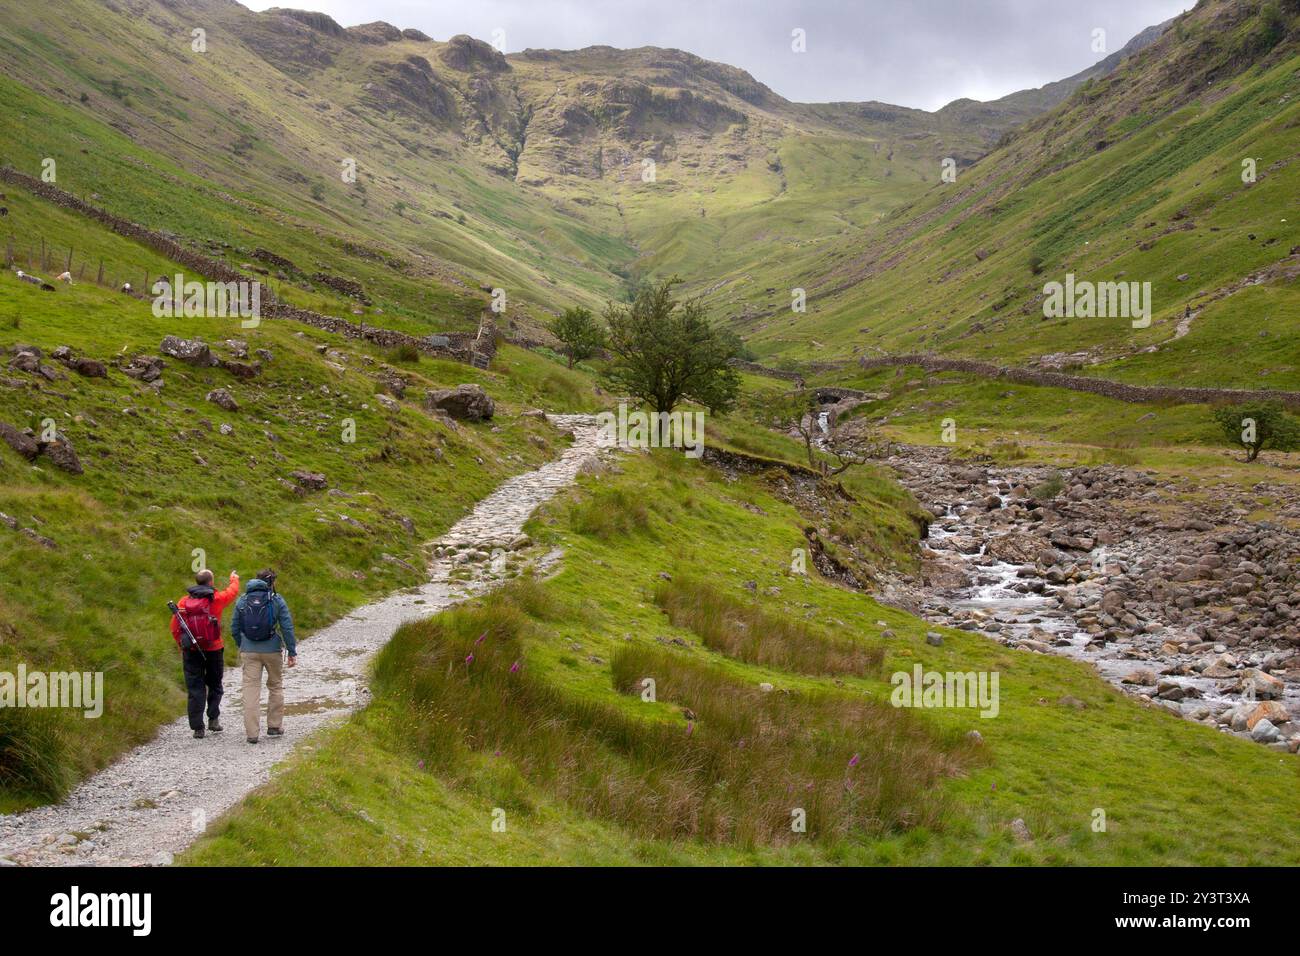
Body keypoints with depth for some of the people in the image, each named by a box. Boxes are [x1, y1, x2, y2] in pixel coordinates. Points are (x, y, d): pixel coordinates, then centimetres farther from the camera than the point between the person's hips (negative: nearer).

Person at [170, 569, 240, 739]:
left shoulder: (184, 602, 0)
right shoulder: (217, 598, -5)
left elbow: (175, 628, 0)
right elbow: (233, 591, 16)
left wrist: (182, 646, 12)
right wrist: (234, 579, 37)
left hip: (191, 651, 1)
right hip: (213, 649, -1)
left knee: (195, 688, 4)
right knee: (215, 685, 16)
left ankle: (197, 728, 3)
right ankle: (213, 718, 5)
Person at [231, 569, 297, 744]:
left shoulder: (243, 601, 4)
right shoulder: (277, 601, -4)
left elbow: (235, 628, 9)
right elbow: (287, 628, -7)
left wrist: (240, 647, 25)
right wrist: (292, 652, -1)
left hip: (249, 651, 2)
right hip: (272, 651, -1)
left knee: (250, 688, 2)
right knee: (275, 686, 16)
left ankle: (252, 732, -1)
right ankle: (274, 726, 21)